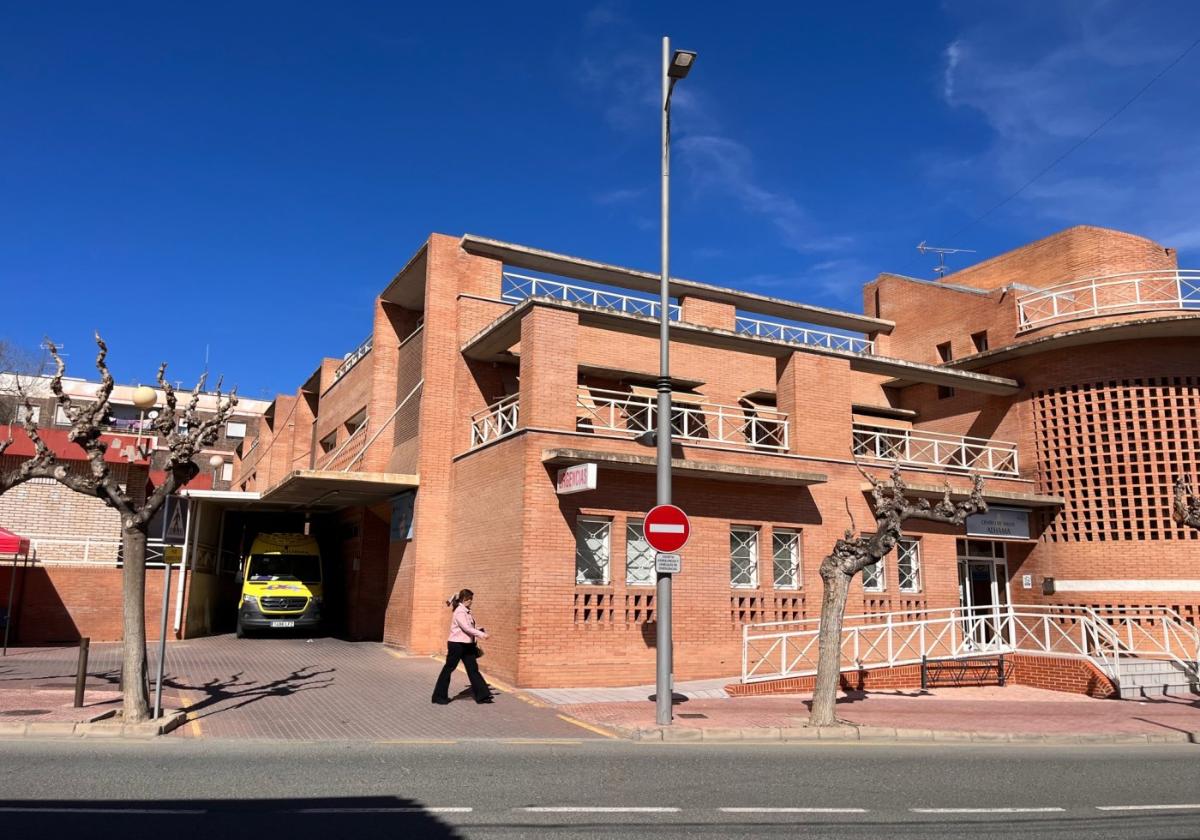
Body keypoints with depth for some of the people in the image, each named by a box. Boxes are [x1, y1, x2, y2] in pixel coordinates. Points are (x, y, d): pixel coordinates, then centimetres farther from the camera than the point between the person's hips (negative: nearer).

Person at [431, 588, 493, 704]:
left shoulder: (466, 611, 11)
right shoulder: (459, 612, -16)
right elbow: (466, 628, -23)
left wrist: (480, 630, 1)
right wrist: (481, 634, -22)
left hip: (466, 645, 9)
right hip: (457, 644, -9)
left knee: (473, 669, 6)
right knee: (448, 669, 3)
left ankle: (482, 695, 6)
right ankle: (439, 696, 15)